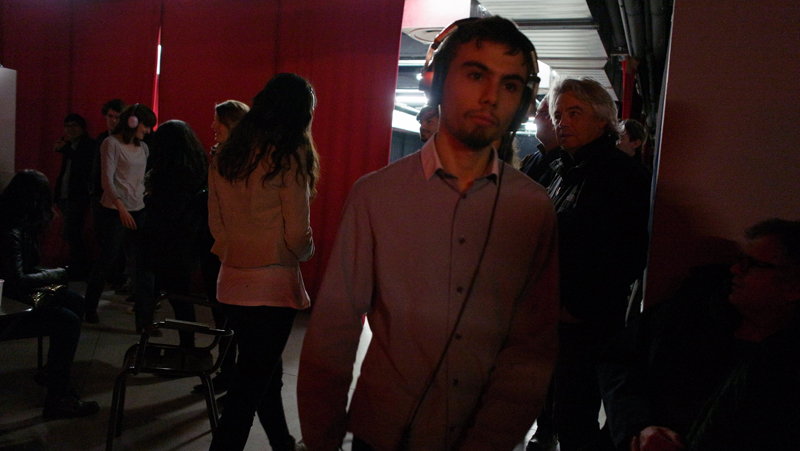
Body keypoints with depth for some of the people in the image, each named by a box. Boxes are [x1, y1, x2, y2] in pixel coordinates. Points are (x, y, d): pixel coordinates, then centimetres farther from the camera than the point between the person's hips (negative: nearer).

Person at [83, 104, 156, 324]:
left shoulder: (143, 148, 13)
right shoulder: (112, 143, -6)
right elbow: (107, 178, -17)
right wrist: (120, 207, -28)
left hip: (138, 211, 6)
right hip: (112, 212, -5)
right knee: (107, 260, 1)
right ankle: (90, 308, 19)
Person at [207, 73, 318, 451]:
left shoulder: (226, 155, 6)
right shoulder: (290, 154, -12)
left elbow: (216, 222, 11)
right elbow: (297, 234, -14)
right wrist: (304, 252, 6)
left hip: (233, 282, 7)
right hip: (273, 285, -7)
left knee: (265, 372, 22)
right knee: (250, 387, 4)